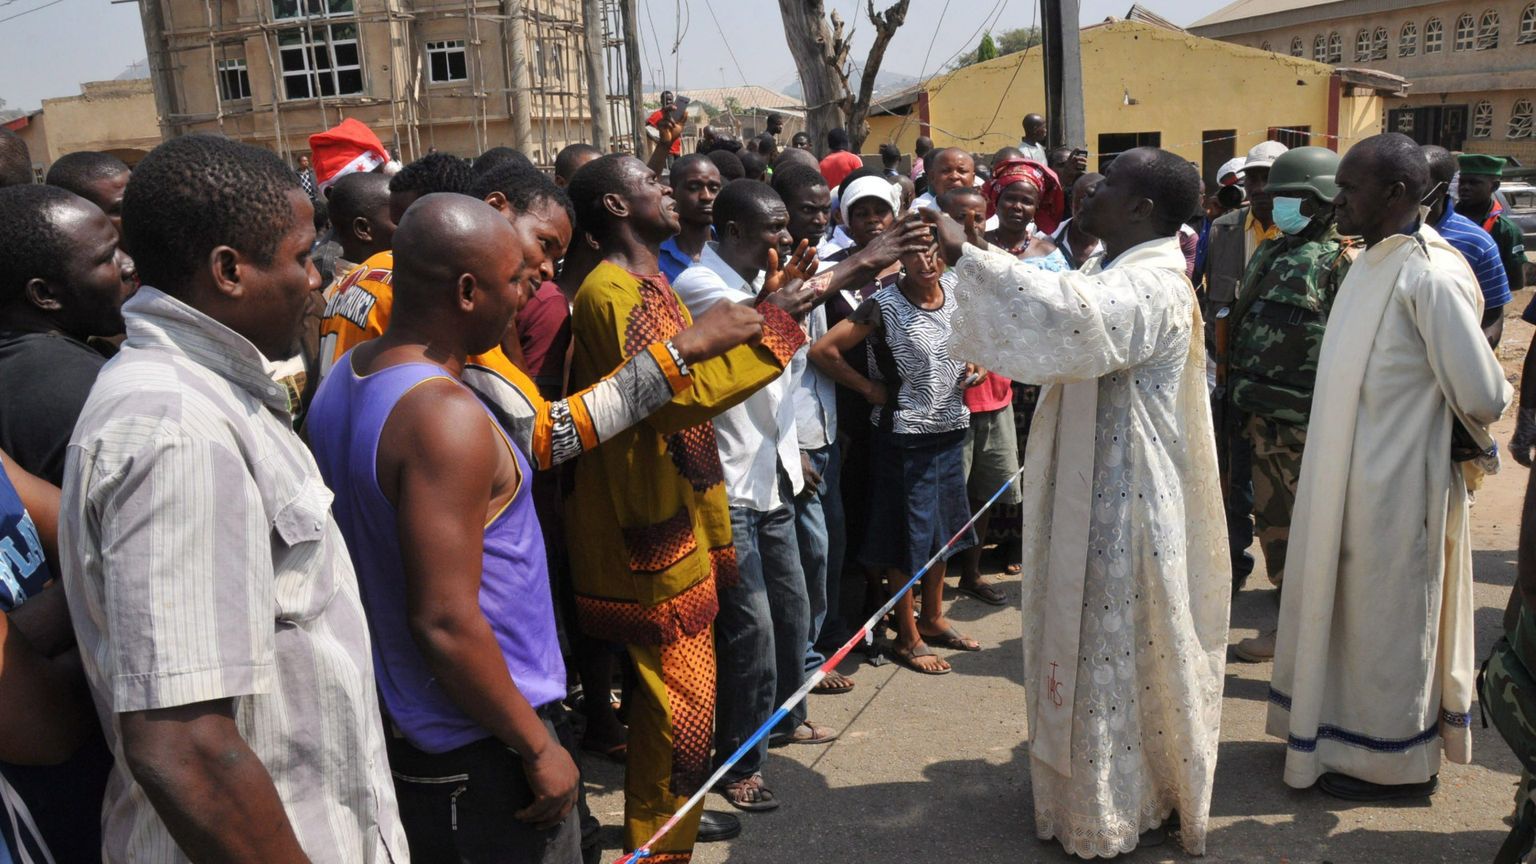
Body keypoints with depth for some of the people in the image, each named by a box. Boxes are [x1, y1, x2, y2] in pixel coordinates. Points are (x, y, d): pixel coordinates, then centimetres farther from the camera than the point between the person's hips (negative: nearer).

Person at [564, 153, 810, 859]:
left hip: (674, 521, 10)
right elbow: (681, 392, -30)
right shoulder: (611, 291, -18)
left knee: (676, 688, 20)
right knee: (682, 696, -2)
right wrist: (773, 317, -26)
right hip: (651, 532, -10)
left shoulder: (645, 283, 14)